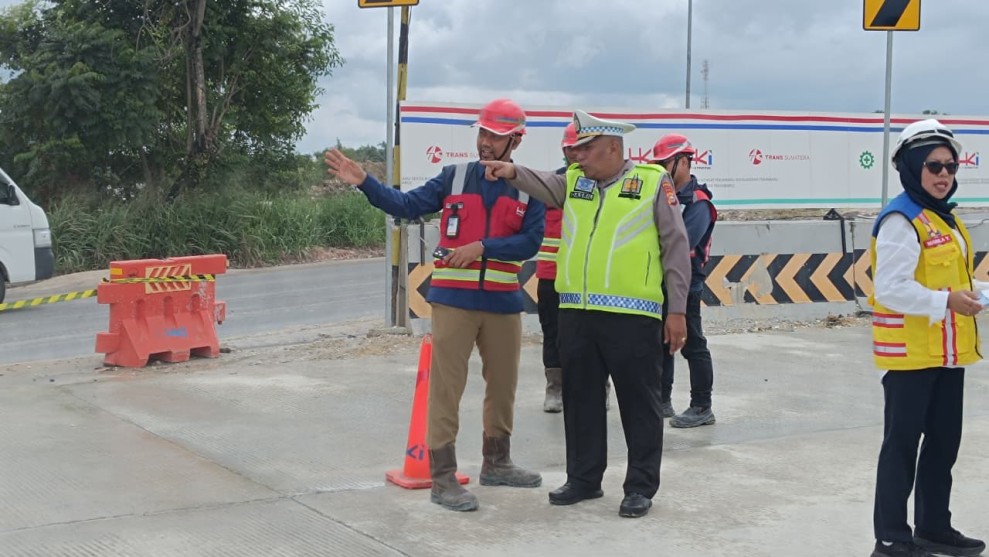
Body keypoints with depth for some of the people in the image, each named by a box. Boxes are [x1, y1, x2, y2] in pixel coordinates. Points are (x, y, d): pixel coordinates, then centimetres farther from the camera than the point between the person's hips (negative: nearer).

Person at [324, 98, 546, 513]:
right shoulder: (454, 177, 2)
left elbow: (530, 241, -9)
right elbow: (406, 205, -2)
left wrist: (482, 247, -19)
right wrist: (364, 182, -13)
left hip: (503, 302, 2)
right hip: (453, 299, -2)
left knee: (503, 384, 15)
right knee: (446, 387, -3)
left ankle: (496, 463, 33)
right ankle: (443, 478, 1)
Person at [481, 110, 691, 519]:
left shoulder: (653, 182, -1)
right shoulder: (573, 181, 14)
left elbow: (676, 248, -1)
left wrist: (677, 310, -3)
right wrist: (513, 172, -26)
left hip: (632, 316, -5)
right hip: (577, 313, 5)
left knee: (638, 403, 4)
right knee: (581, 398, 13)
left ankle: (641, 487, 15)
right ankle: (584, 478, 27)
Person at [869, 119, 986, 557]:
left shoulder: (945, 219, 14)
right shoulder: (901, 221, -16)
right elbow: (890, 289, -24)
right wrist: (946, 302, -25)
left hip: (947, 352, 9)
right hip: (910, 353, -9)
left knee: (944, 440, 16)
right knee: (902, 444, -2)